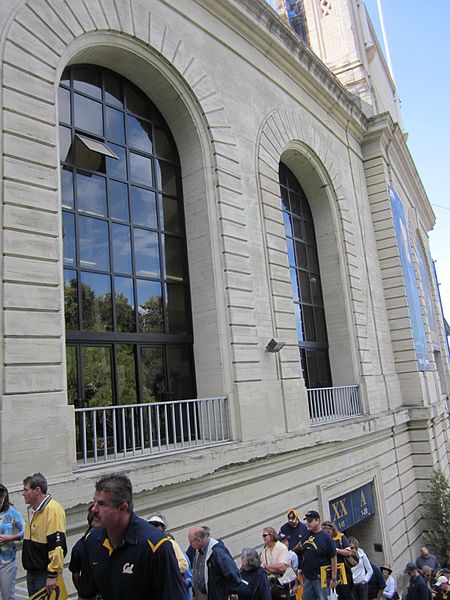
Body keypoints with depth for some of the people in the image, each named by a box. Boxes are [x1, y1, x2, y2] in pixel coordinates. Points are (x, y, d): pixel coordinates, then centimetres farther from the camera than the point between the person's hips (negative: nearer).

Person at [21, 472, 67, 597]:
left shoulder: (53, 509, -21)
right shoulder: (32, 510, 9)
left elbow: (58, 544, -24)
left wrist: (53, 574, -23)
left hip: (45, 574, -9)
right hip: (31, 572, 9)